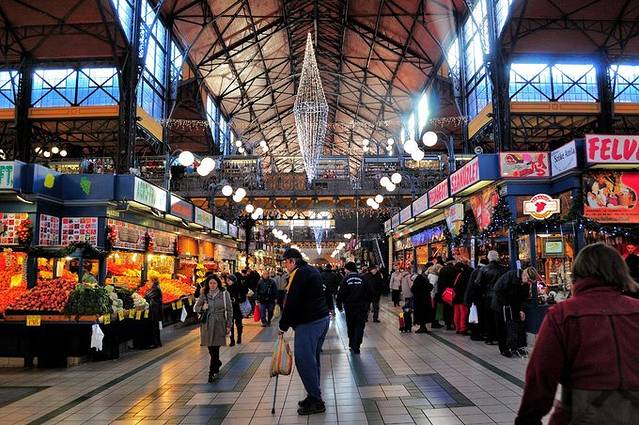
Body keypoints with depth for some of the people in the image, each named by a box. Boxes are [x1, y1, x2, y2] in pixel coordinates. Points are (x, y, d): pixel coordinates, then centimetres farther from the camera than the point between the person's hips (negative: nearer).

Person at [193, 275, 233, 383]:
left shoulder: (224, 294, -3)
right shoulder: (204, 294, 5)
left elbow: (229, 310, 0)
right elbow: (195, 307, 13)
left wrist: (228, 325, -3)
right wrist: (202, 308, -10)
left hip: (219, 324, -3)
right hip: (207, 325, 3)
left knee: (214, 348, -6)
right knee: (210, 348, 10)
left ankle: (213, 372, 4)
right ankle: (217, 363, 38)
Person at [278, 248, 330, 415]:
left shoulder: (299, 273, -14)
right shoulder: (312, 270, 16)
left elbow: (291, 302, -18)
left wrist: (283, 325, -7)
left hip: (308, 323, -10)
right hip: (323, 318, 10)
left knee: (304, 360, -4)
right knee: (313, 359, 16)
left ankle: (316, 401, 0)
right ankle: (314, 397, 22)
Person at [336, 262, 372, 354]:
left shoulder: (345, 280, -7)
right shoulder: (363, 279, 0)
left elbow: (341, 294, -9)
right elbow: (369, 293, 3)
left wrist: (339, 305, 3)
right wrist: (367, 304, 13)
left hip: (349, 306, -1)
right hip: (362, 307, 1)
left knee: (351, 326, 15)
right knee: (359, 326, 2)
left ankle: (352, 345, 23)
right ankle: (355, 347, -7)